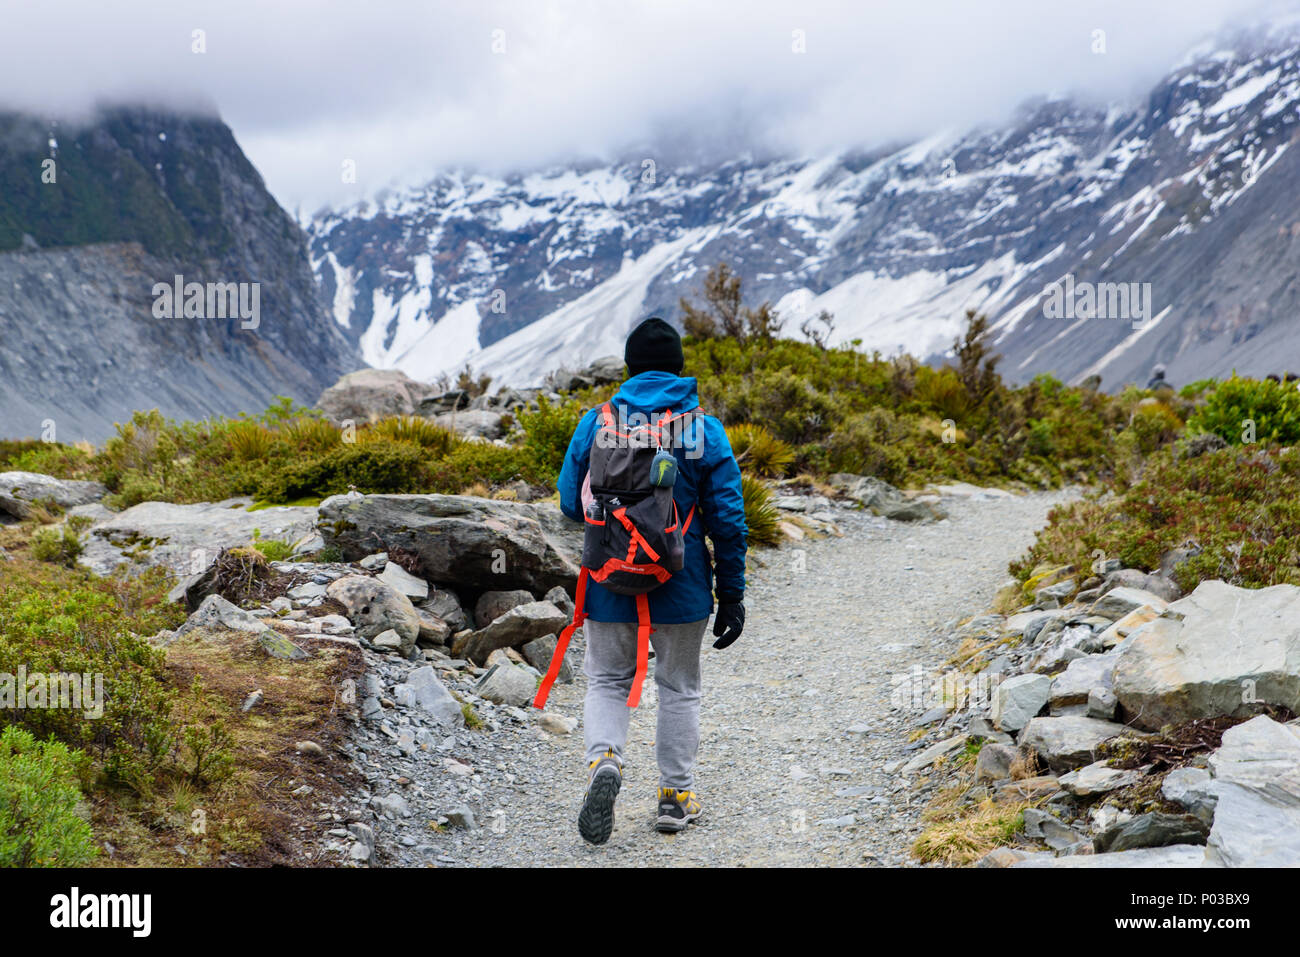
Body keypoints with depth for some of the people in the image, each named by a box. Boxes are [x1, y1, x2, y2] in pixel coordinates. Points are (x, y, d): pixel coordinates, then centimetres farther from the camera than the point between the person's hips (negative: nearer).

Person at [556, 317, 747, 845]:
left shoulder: (596, 422, -4)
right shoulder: (706, 430, -5)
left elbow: (571, 504, 1)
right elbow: (727, 519, -5)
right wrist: (731, 593, 2)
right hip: (681, 585, 0)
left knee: (607, 682, 15)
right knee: (679, 688, 15)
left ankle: (603, 758, -11)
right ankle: (675, 795, 20)